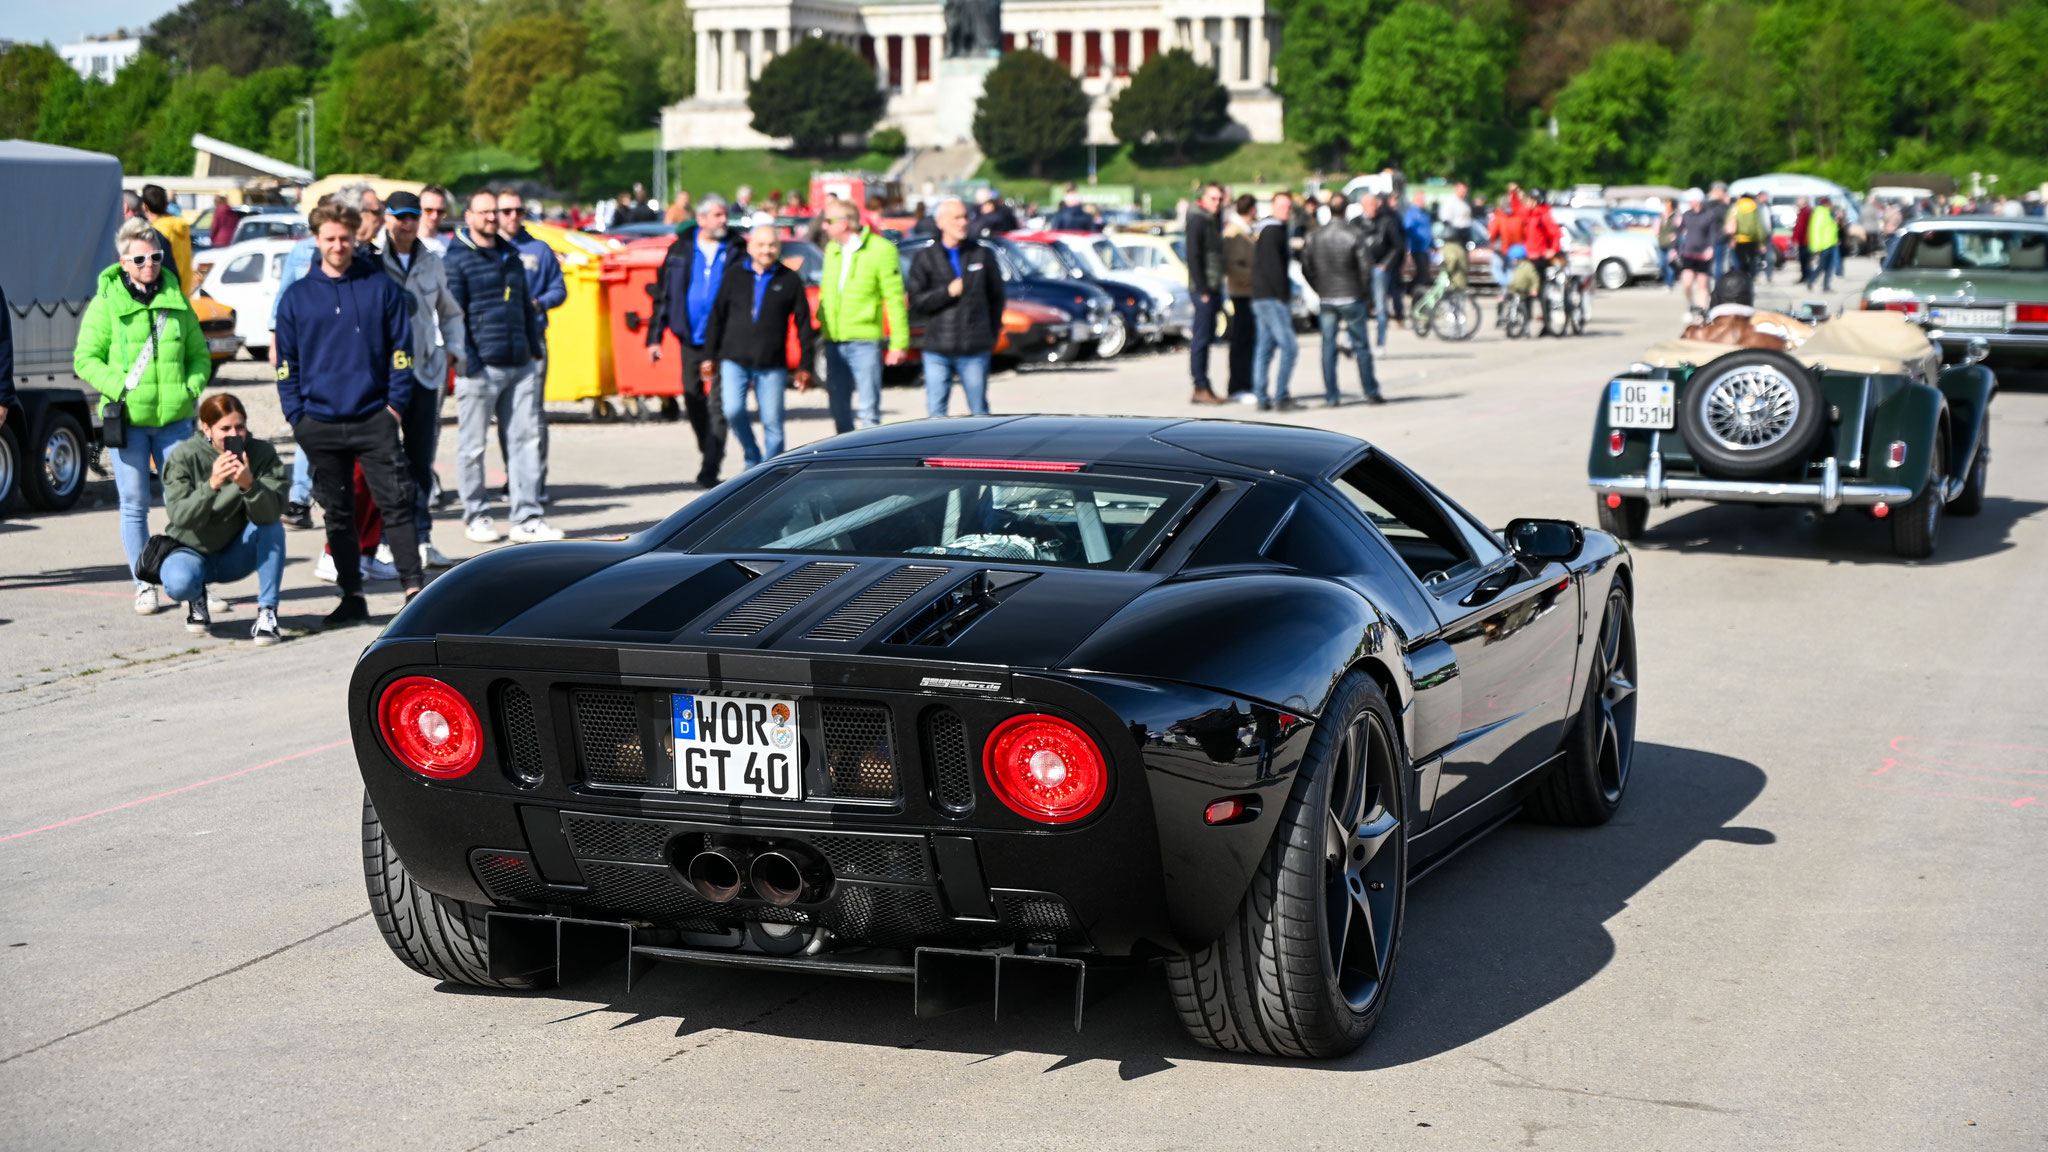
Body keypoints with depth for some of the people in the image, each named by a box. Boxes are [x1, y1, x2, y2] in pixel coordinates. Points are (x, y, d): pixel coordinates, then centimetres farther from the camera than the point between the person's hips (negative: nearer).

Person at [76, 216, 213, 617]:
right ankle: (144, 586, 12)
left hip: (174, 418, 2)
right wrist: (120, 387, -13)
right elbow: (85, 359, -1)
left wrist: (192, 387, -2)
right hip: (126, 419, -2)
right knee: (135, 505, 2)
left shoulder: (177, 302, 9)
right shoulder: (105, 304, 0)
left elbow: (199, 355, 16)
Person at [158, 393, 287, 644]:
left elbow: (271, 512, -26)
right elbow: (180, 516, -27)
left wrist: (249, 485, -47)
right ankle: (197, 599, 5)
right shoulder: (184, 457, -15)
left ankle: (267, 612, -22)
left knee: (272, 526, -27)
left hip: (235, 555, 1)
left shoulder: (262, 453, -13)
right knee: (179, 583, -34)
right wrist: (212, 485, -44)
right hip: (192, 550, -1)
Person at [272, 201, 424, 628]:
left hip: (374, 418, -2)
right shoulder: (297, 297, 7)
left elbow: (401, 348, 4)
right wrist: (295, 415, 1)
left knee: (396, 504, -6)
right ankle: (352, 596, 14)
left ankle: (414, 589, -4)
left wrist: (396, 403, -4)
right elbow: (286, 361, 9)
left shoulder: (382, 288, 3)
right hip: (319, 423, 2)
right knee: (338, 513, 7)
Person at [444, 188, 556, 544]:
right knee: (473, 445, 2)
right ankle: (475, 516, 14)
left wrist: (534, 351, 17)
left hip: (520, 367, 6)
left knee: (526, 439, 2)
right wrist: (467, 361, -14)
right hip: (480, 368, -6)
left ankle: (527, 518, 4)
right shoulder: (457, 258, -3)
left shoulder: (511, 256, 18)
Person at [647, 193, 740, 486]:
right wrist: (654, 336, 4)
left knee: (718, 405, -7)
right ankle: (708, 452, 32)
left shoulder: (736, 252, 0)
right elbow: (663, 294, 10)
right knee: (693, 398, 12)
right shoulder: (681, 249, 7)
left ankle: (709, 469, -5)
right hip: (690, 338, 3)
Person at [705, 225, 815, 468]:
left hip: (772, 365, -1)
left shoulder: (790, 281, 5)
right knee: (733, 411, -16)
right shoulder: (734, 275, 8)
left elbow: (804, 325, 6)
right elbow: (717, 317, 11)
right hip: (734, 359, 1)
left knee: (772, 422, -2)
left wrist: (805, 366, 2)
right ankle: (753, 459, 7)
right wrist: (709, 356, 7)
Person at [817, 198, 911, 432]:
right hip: (833, 342, 6)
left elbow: (895, 298, -8)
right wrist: (820, 325, 12)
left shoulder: (881, 250, -6)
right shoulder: (832, 250, 14)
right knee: (839, 409, 9)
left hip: (865, 342, -6)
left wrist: (899, 342, -12)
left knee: (868, 410, -6)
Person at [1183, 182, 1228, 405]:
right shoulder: (1198, 221, -11)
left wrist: (1217, 291, 16)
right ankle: (1201, 388, -7)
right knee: (1201, 338, -7)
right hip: (1203, 288, -9)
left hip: (1213, 288, 9)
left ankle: (1203, 387, 14)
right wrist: (1203, 290, -20)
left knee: (1205, 337, 11)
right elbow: (1193, 257, -17)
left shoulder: (1213, 221, 17)